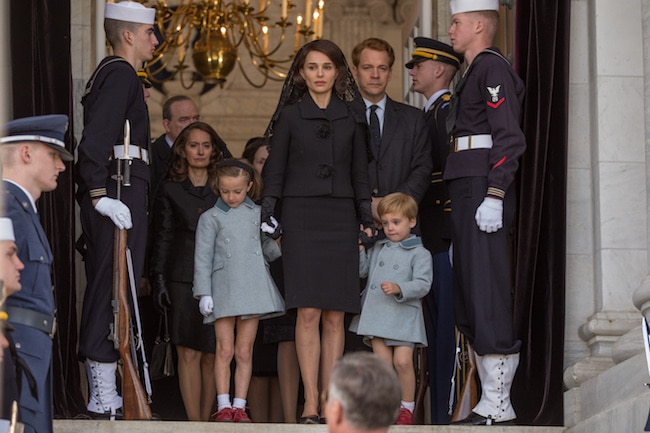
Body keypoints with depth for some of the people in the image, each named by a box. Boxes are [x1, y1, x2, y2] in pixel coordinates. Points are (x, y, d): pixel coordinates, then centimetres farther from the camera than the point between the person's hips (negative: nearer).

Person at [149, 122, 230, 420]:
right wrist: (159, 279, -2)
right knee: (189, 353, -7)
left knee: (211, 355, 0)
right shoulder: (170, 190, 10)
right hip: (183, 279, -1)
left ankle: (206, 420, 7)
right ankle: (194, 423, -7)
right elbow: (161, 238, 7)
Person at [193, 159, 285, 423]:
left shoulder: (258, 214, 11)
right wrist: (203, 293, -4)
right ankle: (223, 406, 2)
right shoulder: (211, 218, 6)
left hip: (253, 289, 2)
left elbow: (269, 252, 13)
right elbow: (202, 258, 3)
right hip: (224, 289, -2)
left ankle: (240, 406, 6)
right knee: (225, 350, -2)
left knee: (244, 352, 3)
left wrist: (275, 240, -9)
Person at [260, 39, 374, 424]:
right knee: (308, 312, -10)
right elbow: (276, 169, 5)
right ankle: (310, 404, -10)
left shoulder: (351, 115, 10)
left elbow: (360, 170, 13)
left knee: (335, 316, -1)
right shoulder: (290, 114, 5)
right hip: (300, 216, -2)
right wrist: (268, 211, -4)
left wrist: (366, 215, 6)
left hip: (340, 218, 2)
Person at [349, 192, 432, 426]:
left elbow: (422, 284, -9)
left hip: (403, 316, -4)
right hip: (377, 314, 4)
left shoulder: (419, 253, 0)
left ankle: (407, 408, 3)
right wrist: (360, 246, 6)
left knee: (402, 361, -10)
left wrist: (398, 288, -23)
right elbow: (362, 270, 15)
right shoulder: (378, 249, 17)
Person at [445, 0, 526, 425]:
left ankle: (498, 404, -12)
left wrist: (493, 198, -23)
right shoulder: (475, 73, 23)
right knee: (470, 305, 9)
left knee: (488, 298, -12)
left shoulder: (493, 68, -8)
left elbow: (510, 138, -17)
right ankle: (492, 401, 11)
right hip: (467, 197, 11)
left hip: (483, 194, -11)